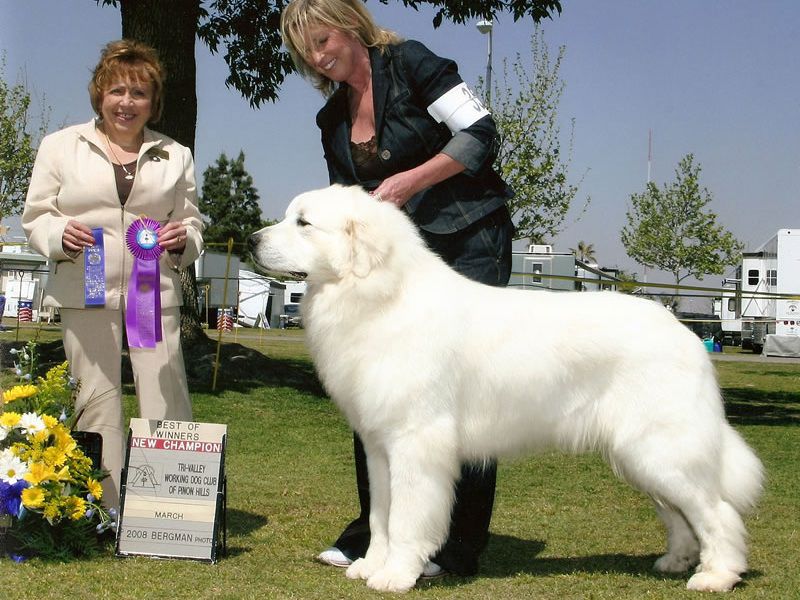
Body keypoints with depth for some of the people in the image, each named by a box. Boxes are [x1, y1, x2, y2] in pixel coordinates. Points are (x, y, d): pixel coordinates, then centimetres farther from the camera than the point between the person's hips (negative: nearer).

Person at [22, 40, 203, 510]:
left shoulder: (176, 157, 16)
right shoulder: (61, 146, 11)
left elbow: (193, 225, 15)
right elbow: (36, 215, 9)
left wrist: (181, 239, -9)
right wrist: (61, 234, -13)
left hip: (155, 293, 1)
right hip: (86, 294, 0)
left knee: (168, 400, -7)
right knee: (96, 402, 0)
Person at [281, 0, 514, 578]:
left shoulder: (411, 63, -5)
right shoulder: (333, 121, 13)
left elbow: (481, 135, -12)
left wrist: (411, 179, -18)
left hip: (471, 242, -7)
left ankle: (457, 546, -1)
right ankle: (374, 534, 11)